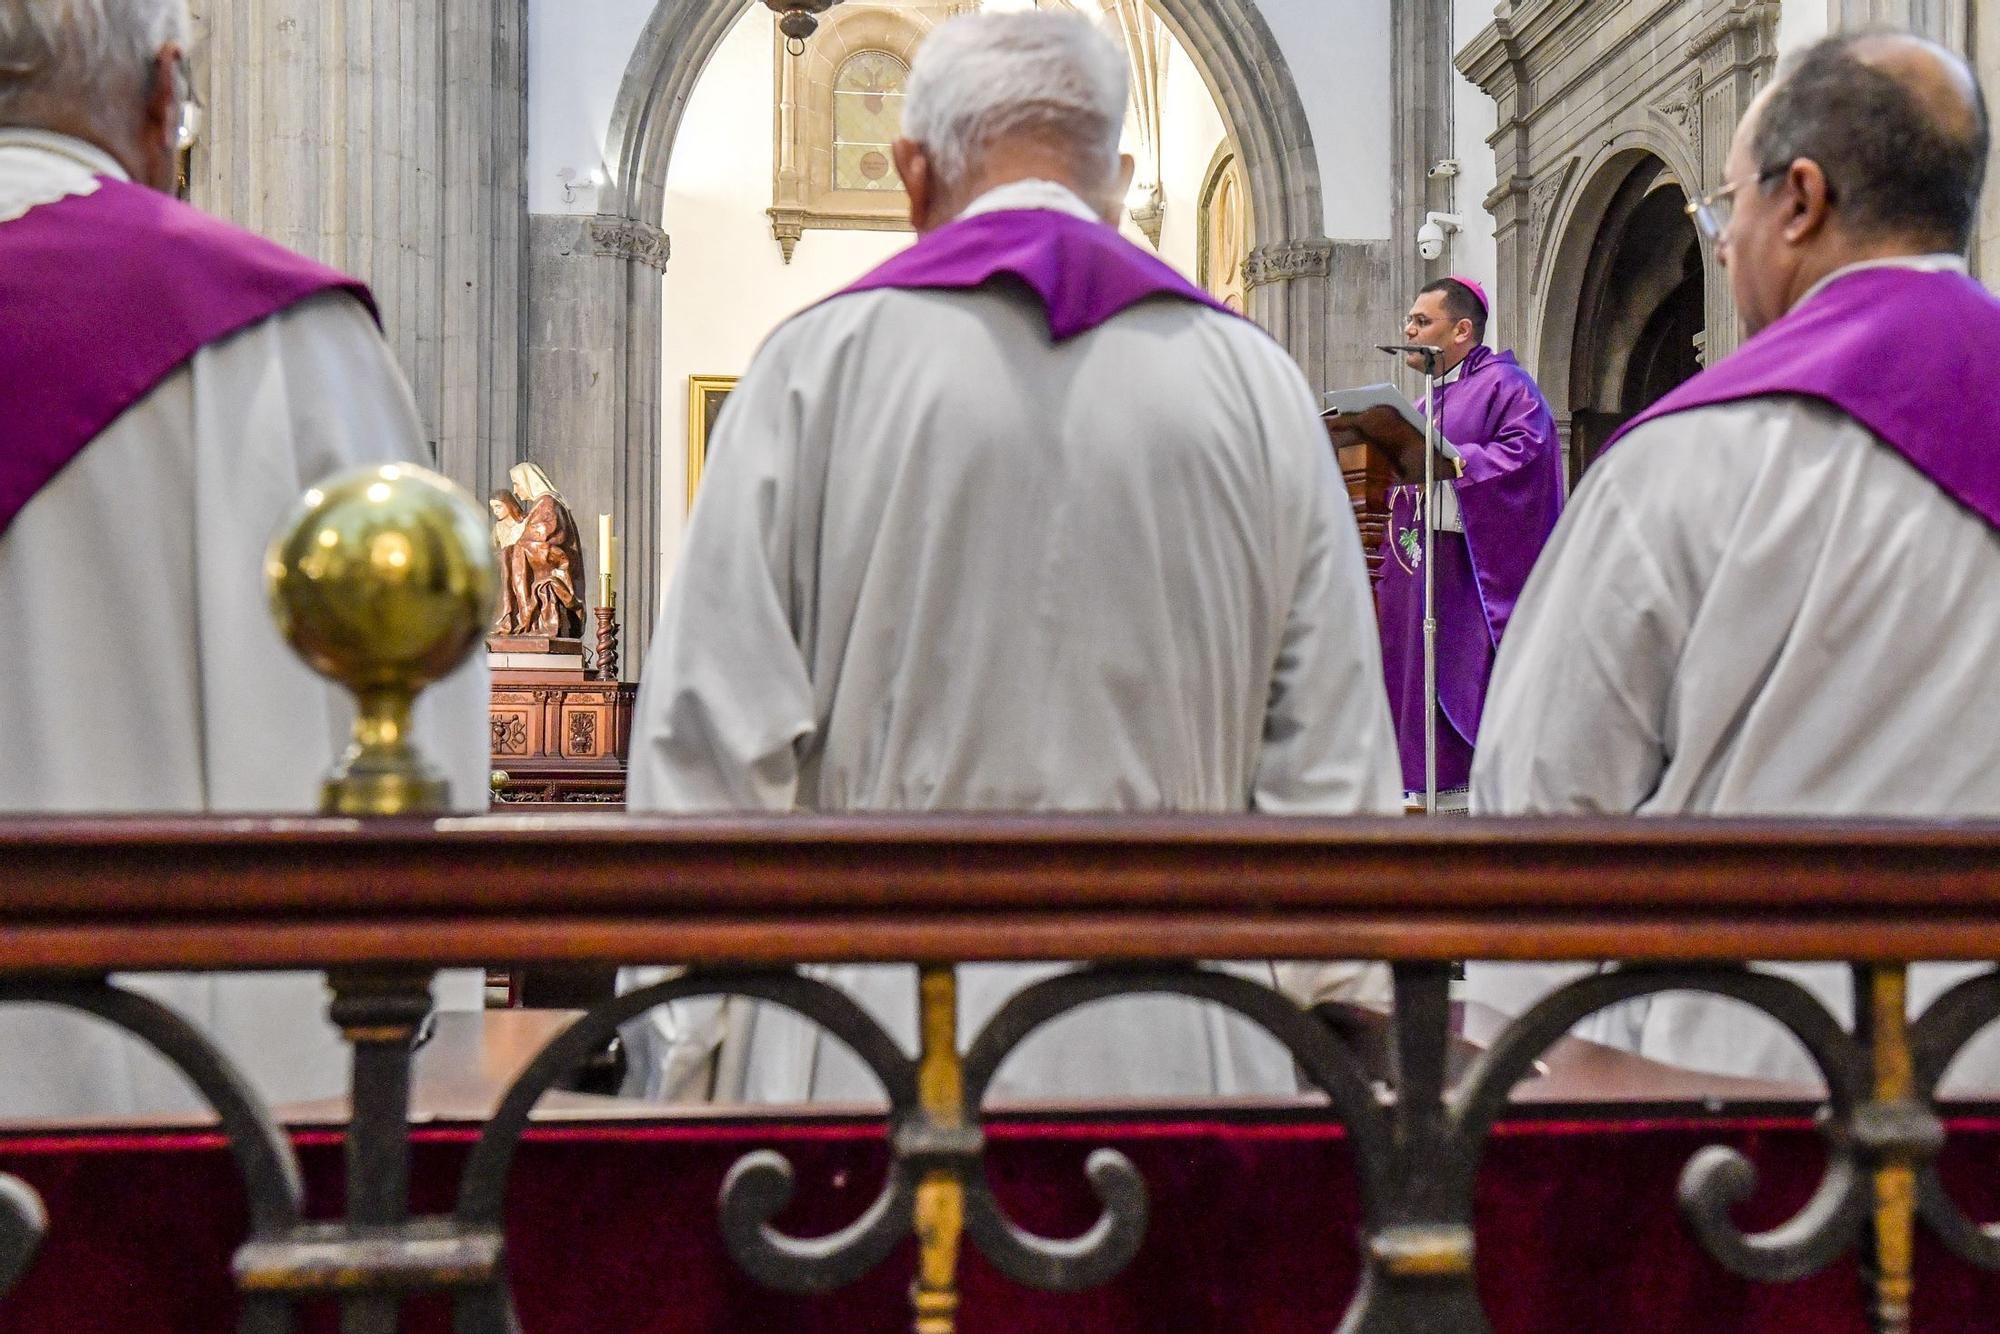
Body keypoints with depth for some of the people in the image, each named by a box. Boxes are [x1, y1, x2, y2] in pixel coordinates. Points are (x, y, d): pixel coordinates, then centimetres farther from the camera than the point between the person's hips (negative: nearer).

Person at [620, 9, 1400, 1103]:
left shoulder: (819, 366, -1)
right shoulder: (1256, 383, 5)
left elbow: (711, 735, -3)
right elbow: (1334, 764, 5)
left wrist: (674, 1052, 4)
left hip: (871, 1047, -1)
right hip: (1173, 1050, 2)